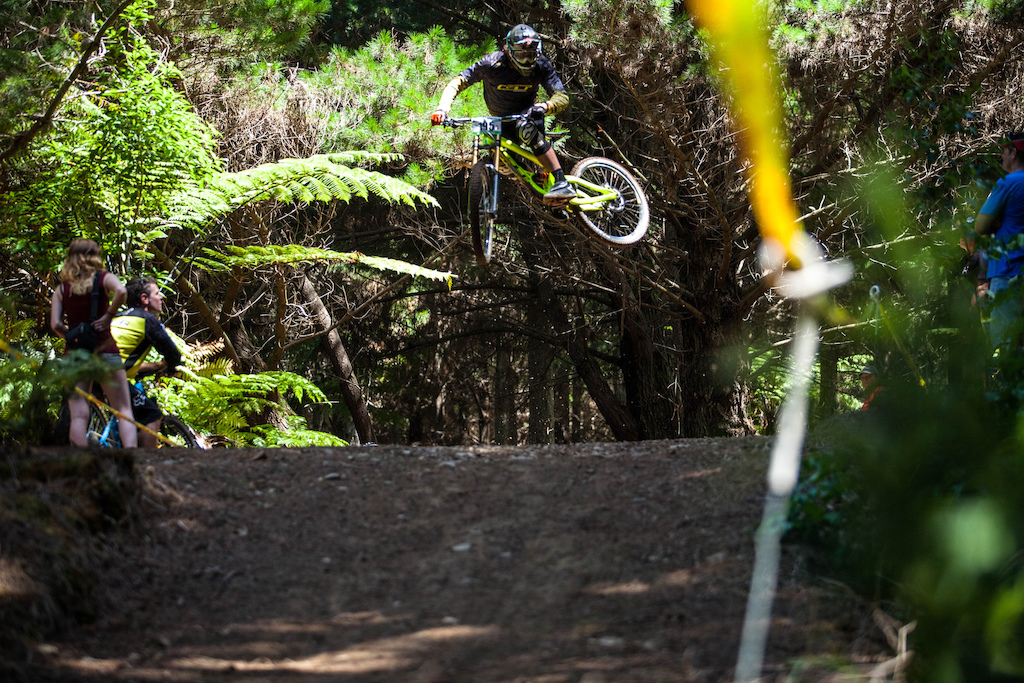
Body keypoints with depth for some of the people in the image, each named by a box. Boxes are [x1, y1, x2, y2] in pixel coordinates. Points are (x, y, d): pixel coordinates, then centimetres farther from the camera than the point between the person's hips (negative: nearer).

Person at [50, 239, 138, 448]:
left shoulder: (61, 289, 8)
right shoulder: (104, 278, 2)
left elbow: (55, 324, -3)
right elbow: (121, 291, -21)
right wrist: (108, 316, -9)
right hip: (105, 351, -2)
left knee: (79, 416, 0)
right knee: (124, 411, 2)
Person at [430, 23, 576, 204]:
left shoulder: (541, 65, -19)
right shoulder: (492, 64, -22)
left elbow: (562, 97, -24)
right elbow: (457, 83, -18)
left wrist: (544, 107, -48)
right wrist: (442, 109, -35)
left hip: (527, 115, -2)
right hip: (501, 120, 2)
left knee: (525, 128, -38)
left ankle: (562, 184, -43)